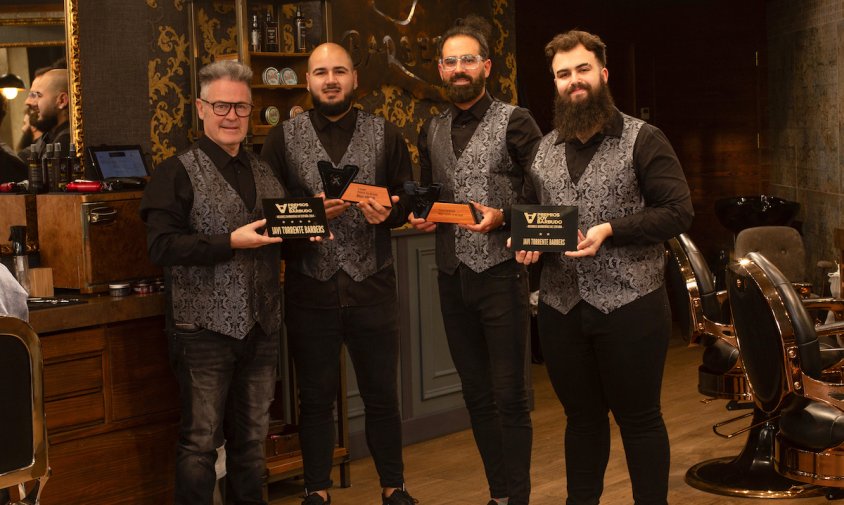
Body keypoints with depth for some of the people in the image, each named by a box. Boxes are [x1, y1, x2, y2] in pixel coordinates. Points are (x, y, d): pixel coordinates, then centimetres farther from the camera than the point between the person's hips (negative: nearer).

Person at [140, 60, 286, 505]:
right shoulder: (178, 172, -4)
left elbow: (279, 238, 23)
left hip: (261, 325, 6)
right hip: (206, 325, -6)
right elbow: (162, 248, -13)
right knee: (201, 441, -1)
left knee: (253, 436, 13)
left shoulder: (263, 172, 15)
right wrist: (231, 242, -21)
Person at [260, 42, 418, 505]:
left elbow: (409, 201, 7)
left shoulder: (386, 135, 6)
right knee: (315, 396, 10)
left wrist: (387, 212, -15)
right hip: (310, 289, 0)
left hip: (372, 286, 1)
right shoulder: (282, 138, 3)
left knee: (382, 393, 9)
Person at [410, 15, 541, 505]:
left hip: (501, 274, -6)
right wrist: (422, 218, 1)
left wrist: (502, 217, -21)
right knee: (477, 394, 13)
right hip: (453, 276, 6)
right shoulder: (432, 131, 12)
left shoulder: (514, 121, -5)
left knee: (510, 396, 0)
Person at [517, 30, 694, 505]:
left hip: (629, 304, -5)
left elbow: (678, 211, -10)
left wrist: (609, 230, -19)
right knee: (582, 416, 16)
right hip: (561, 306, 5)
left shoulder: (643, 139, -4)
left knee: (639, 418, 5)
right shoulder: (544, 150, 12)